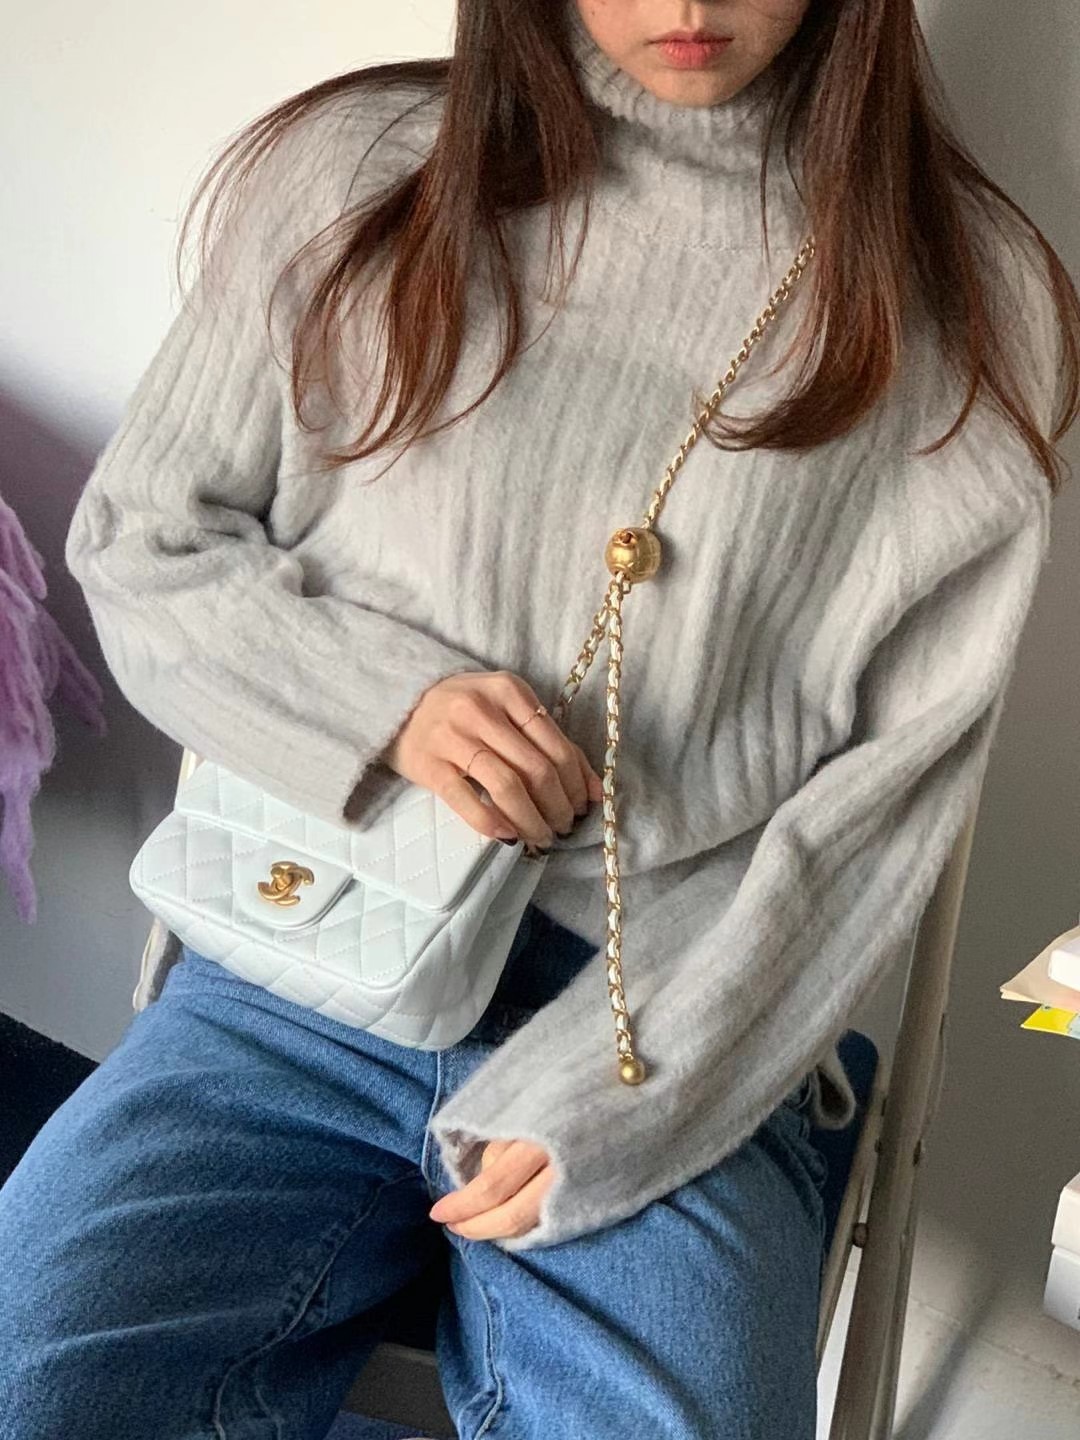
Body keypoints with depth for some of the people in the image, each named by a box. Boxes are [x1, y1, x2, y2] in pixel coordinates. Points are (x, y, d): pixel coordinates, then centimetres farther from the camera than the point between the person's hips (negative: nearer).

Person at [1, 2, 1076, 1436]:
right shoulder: (350, 173, 3)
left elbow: (900, 780, -1)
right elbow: (135, 540, 9)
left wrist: (618, 1099, -9)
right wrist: (384, 698, -11)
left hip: (675, 1026, 0)